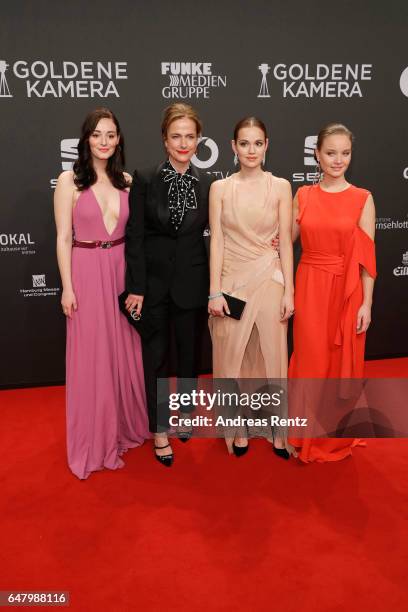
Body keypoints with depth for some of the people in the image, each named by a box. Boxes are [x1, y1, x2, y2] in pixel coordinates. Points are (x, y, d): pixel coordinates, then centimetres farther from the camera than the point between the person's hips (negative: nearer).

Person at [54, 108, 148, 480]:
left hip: (123, 271, 4)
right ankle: (93, 437, 22)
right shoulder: (69, 181, -4)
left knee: (126, 351, 12)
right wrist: (67, 287, -9)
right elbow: (63, 238, -5)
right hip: (86, 272, -3)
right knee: (91, 356, 5)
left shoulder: (127, 181, 6)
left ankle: (125, 424, 33)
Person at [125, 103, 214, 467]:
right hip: (155, 281, -2)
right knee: (156, 356, 6)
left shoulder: (206, 184, 2)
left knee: (189, 351, 14)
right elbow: (135, 237, -7)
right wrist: (136, 287, -11)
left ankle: (183, 413, 36)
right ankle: (160, 430, 22)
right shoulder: (145, 180, -5)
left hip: (191, 282, 2)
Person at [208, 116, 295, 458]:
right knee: (232, 357, 7)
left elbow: (286, 242, 0)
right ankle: (239, 430, 25)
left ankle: (279, 432, 23)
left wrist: (289, 292, -4)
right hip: (232, 281, 1)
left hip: (269, 280, 0)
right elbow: (216, 241, -1)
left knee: (272, 356, 7)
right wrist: (215, 291, -7)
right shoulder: (220, 188, 2)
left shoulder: (280, 187, 2)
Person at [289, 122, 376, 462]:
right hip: (309, 288, 2)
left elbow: (367, 256, -4)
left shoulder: (363, 198, -2)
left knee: (343, 362, 9)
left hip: (347, 291, -1)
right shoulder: (303, 195, 4)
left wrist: (366, 303, -7)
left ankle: (339, 435, 29)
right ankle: (309, 434, 26)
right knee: (310, 360, 7)